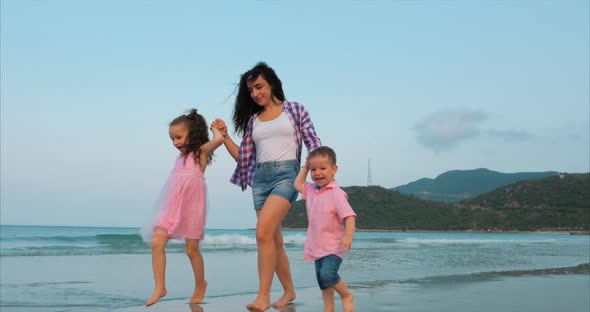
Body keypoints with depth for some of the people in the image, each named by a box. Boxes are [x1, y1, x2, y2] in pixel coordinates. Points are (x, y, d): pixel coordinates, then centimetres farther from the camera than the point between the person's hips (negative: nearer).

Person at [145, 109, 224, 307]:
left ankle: (200, 284, 28)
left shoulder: (201, 151, -3)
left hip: (192, 206, -6)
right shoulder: (181, 157, 17)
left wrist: (214, 128, -5)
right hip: (172, 207, 6)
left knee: (192, 250, 4)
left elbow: (219, 139, -22)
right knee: (157, 242, -11)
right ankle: (160, 288, -7)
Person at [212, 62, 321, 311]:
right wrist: (224, 136, 6)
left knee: (263, 233, -23)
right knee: (274, 239, 7)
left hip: (286, 174, -5)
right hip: (260, 178, 5)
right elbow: (243, 157, 16)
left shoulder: (295, 110, 6)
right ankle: (289, 291, 23)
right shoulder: (252, 120, 16)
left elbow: (313, 143, 4)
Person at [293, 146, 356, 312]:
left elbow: (349, 215, -24)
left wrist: (349, 234, -38)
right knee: (322, 280, 12)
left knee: (327, 274, -23)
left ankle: (347, 295, 1)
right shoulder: (311, 190, 7)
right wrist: (305, 167, 17)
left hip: (334, 245, -8)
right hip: (317, 246, 8)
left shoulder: (336, 193, -17)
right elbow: (297, 184, 27)